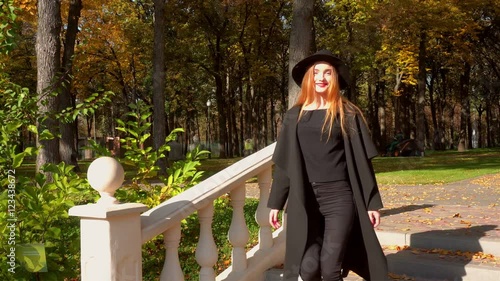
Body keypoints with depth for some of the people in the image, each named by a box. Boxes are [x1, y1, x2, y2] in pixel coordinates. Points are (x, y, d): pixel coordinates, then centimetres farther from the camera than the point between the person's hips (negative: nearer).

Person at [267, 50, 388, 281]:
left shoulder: (347, 114, 3)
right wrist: (275, 203, 8)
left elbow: (361, 160, 1)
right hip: (304, 200, 2)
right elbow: (283, 163, 10)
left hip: (339, 198, -2)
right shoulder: (294, 116, 9)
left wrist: (372, 202, -1)